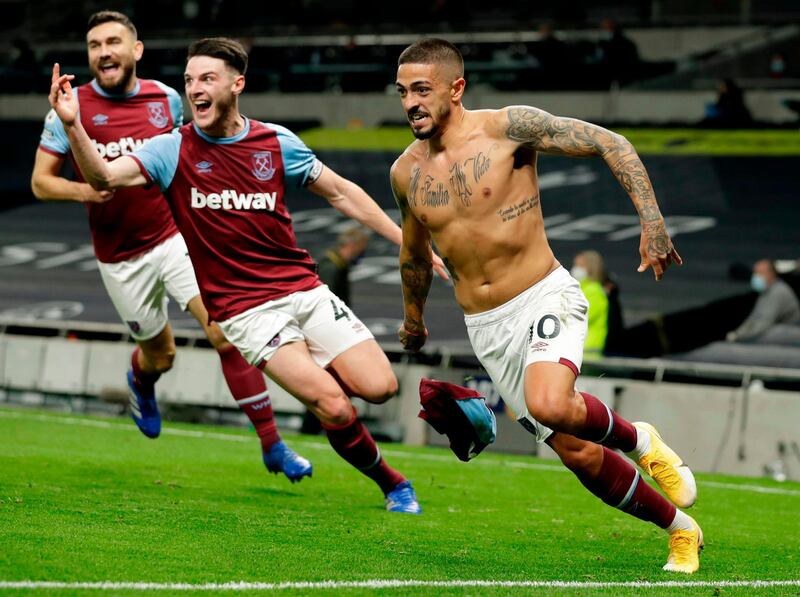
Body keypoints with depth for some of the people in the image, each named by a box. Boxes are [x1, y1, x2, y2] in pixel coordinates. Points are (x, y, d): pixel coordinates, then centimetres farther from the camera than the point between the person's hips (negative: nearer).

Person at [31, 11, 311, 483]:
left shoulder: (166, 99, 0)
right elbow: (41, 181, -3)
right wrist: (82, 190, -22)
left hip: (175, 236, 1)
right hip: (120, 258, -1)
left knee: (227, 332, -14)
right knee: (160, 355, 12)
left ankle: (272, 445, -9)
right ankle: (141, 382, 53)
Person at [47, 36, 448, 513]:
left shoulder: (276, 142, 2)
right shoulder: (174, 150, -4)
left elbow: (340, 192, 12)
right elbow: (104, 177, -17)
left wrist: (406, 241, 12)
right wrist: (73, 126, -35)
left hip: (304, 290, 3)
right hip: (245, 311, -3)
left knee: (379, 387, -10)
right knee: (334, 407, -18)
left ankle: (317, 379, 24)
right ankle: (389, 482, 9)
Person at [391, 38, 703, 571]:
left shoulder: (508, 128, -11)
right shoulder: (406, 173, 4)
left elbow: (611, 144, -8)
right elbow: (414, 251, 24)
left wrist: (652, 221, -18)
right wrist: (413, 317, 37)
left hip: (545, 299, -4)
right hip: (485, 328, 5)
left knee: (549, 405, -35)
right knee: (581, 456, 2)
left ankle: (639, 440, -4)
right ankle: (681, 529, 23)